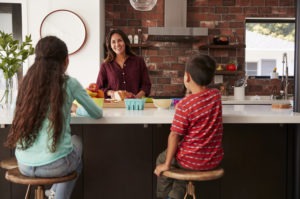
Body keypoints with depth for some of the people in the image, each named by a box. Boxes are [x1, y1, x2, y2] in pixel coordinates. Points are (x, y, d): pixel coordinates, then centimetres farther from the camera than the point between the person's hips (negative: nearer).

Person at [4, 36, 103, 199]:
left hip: (24, 164, 4)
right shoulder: (69, 83, -4)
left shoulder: (27, 82, 5)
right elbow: (97, 114, 9)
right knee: (76, 142, 31)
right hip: (54, 165, -4)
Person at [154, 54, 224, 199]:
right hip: (214, 160, 5)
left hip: (191, 161, -5)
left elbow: (174, 136, -18)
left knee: (161, 159, 27)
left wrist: (166, 164, -9)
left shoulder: (184, 104, -20)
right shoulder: (216, 95, -5)